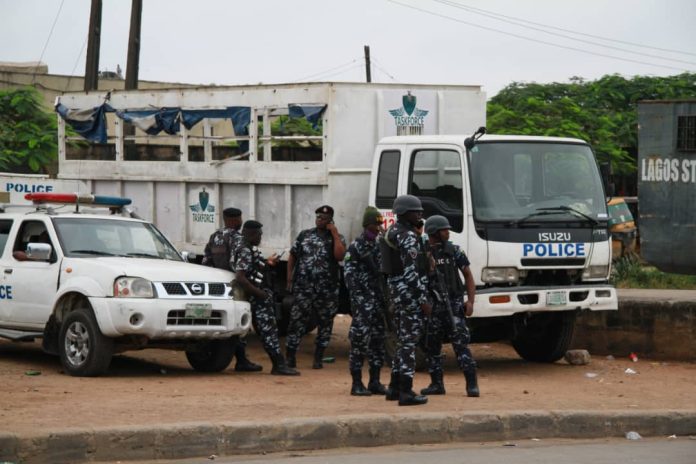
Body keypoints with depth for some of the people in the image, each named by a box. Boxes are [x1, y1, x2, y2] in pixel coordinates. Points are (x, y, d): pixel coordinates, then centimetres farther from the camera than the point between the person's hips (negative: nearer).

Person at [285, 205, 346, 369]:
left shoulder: (337, 238, 5)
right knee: (297, 321, -4)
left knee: (325, 323, 5)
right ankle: (290, 356, -1)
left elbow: (340, 256, -14)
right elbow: (292, 256, 13)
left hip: (327, 290, 0)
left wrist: (334, 234, -11)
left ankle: (318, 358, 15)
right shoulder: (304, 235, 10)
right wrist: (290, 279, 5)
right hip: (303, 287, 0)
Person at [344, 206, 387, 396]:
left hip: (379, 300, 7)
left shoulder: (379, 247, 15)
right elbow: (349, 275, -11)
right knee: (360, 339, -8)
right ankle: (357, 383, -5)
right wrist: (356, 299, -18)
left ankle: (375, 382, 14)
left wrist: (385, 298, 13)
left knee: (378, 340, 8)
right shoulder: (356, 247, -6)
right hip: (363, 300, -7)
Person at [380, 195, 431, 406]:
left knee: (403, 340, 16)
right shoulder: (408, 236, -17)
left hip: (397, 290, 10)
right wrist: (424, 299, -20)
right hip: (410, 292, -10)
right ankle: (406, 392, -6)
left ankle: (395, 387, 20)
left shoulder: (392, 231, 14)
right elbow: (411, 271, -22)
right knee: (410, 341, -7)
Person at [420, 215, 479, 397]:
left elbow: (468, 275, 6)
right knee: (432, 346, 6)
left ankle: (472, 384, -11)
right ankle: (436, 384, 16)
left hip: (453, 305, -2)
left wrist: (470, 301, -4)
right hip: (431, 306, 2)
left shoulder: (454, 251, 2)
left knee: (461, 344, -10)